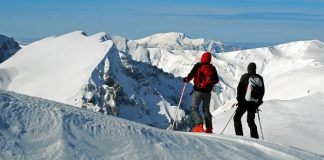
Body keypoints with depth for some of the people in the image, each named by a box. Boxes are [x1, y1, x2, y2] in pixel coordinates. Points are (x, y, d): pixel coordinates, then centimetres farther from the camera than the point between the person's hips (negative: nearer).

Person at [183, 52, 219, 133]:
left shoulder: (198, 66, -7)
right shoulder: (212, 68, 4)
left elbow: (191, 75, -11)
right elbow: (216, 80, 10)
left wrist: (186, 79, 10)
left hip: (198, 90, -4)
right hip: (207, 92, 4)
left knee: (194, 108, 2)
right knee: (206, 109, 16)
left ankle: (199, 125, -16)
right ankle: (209, 128, 11)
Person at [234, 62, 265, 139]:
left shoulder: (245, 77, -2)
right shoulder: (260, 78, 10)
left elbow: (239, 88, -6)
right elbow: (262, 92, 13)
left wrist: (239, 99, 2)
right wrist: (258, 103, 19)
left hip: (245, 101, -4)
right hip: (254, 103, 4)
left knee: (237, 118, 6)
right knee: (251, 120, 15)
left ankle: (239, 136, -4)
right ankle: (255, 137, 7)